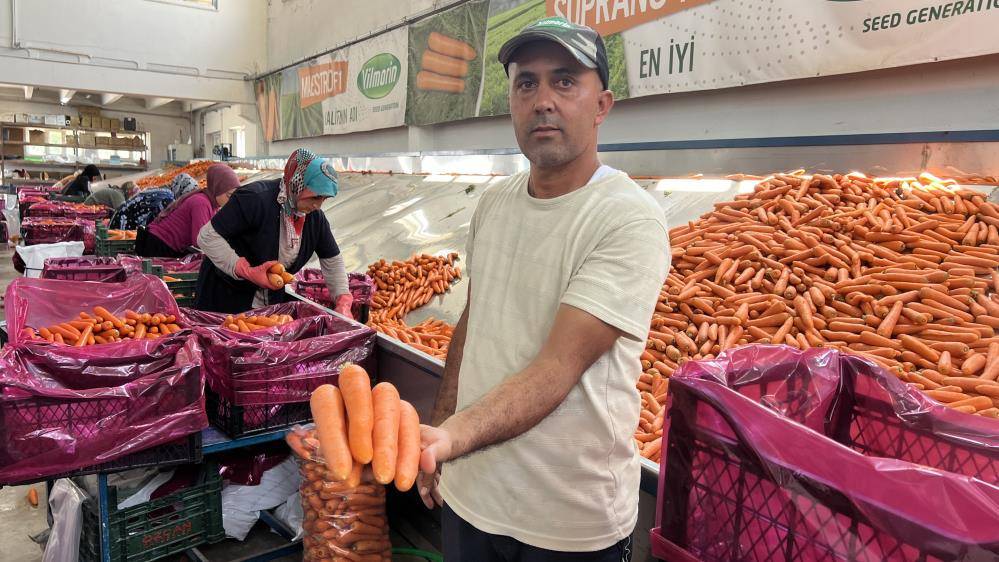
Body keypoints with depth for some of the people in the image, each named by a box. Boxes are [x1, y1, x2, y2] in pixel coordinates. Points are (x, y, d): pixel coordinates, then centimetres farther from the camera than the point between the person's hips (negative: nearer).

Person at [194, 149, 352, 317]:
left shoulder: (315, 216, -5)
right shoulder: (254, 200, -26)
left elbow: (333, 260, 5)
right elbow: (207, 237, -24)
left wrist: (343, 303, -8)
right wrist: (247, 272, -31)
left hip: (274, 300, 6)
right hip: (227, 297, -5)